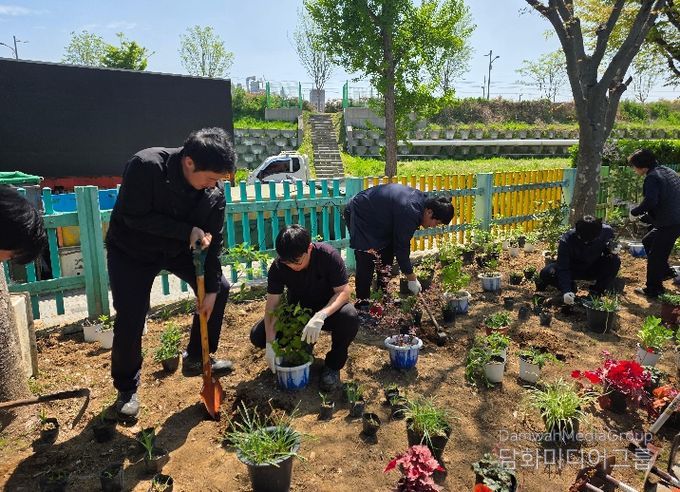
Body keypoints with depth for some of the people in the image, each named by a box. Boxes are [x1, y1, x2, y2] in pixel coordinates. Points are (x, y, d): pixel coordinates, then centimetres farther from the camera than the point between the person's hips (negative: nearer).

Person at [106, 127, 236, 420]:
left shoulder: (215, 191, -19)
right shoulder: (146, 166, -32)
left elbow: (213, 240, -12)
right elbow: (135, 217, -28)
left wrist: (211, 289, -12)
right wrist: (188, 231, -32)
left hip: (177, 248, 5)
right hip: (131, 251, -4)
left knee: (219, 288, 0)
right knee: (129, 320, -9)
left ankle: (196, 359, 18)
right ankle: (126, 389, 15)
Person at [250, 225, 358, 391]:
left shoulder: (328, 255, -27)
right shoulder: (278, 266, -20)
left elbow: (343, 291, -25)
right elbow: (272, 305, -19)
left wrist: (320, 316, -43)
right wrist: (270, 344, -30)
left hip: (328, 309, -2)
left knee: (349, 317, -36)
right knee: (258, 335, -18)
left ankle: (333, 365, -9)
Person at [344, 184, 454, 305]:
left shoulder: (422, 199, -5)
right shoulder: (410, 213, -33)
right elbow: (401, 247, -26)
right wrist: (412, 279, -17)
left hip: (376, 216, 10)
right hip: (360, 216, -10)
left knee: (387, 255, 11)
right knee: (367, 262, -13)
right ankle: (362, 303, -2)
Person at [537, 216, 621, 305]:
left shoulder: (607, 231, -22)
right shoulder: (566, 240, -31)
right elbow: (563, 269, -30)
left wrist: (611, 248, -24)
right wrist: (566, 292, -42)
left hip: (594, 269, 3)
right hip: (573, 269, -2)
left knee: (614, 260, -27)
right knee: (547, 274, -30)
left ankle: (597, 292, -7)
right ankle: (571, 288, 2)